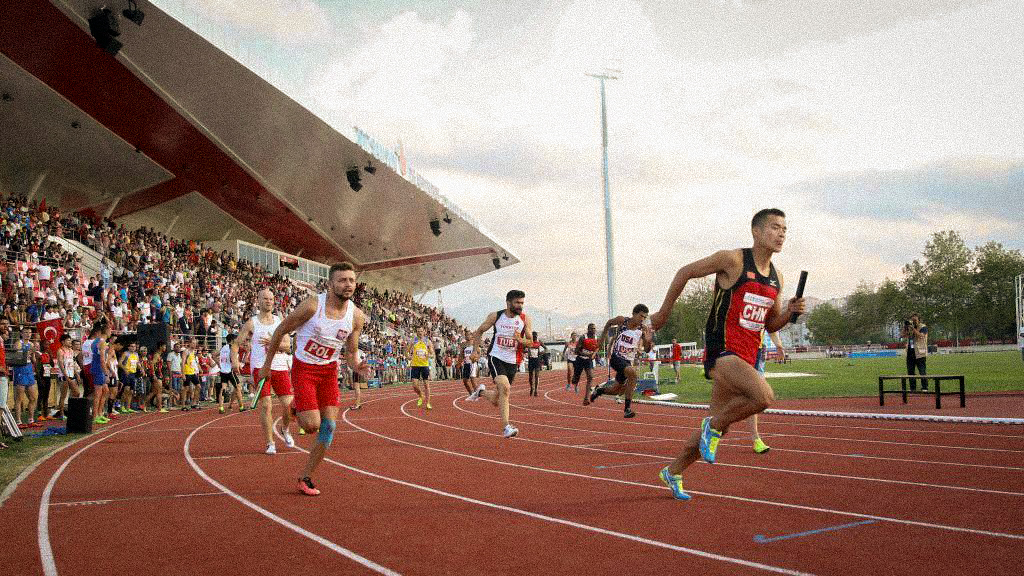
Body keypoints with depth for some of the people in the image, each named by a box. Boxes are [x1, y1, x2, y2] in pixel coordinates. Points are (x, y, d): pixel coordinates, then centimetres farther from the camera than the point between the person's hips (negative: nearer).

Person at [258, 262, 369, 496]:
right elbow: (281, 330, -6)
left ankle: (306, 478, 12)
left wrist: (358, 367, -19)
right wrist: (268, 363, 1)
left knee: (329, 426, -3)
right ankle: (297, 411, 23)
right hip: (304, 369, -4)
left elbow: (351, 353, 5)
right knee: (312, 425, -14)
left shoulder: (356, 316, -6)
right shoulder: (312, 305, -19)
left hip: (329, 371, 4)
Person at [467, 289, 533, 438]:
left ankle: (481, 391, 41)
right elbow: (478, 332, 10)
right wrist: (476, 350, 1)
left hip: (512, 363, 3)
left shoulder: (525, 319, 0)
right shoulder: (495, 316, -2)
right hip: (496, 358, -3)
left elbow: (530, 342, 2)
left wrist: (520, 340, -19)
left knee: (496, 400, 8)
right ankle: (506, 427, -24)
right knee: (505, 388, -27)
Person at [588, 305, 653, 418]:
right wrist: (602, 338, 15)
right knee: (632, 372, -32)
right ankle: (628, 408, -28)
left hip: (628, 361, 4)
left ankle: (600, 389, 48)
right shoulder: (622, 320, -8)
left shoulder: (643, 329, -4)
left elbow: (646, 349, -3)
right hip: (616, 357, -4)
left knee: (617, 390, 14)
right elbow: (609, 323, 14)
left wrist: (648, 340, -24)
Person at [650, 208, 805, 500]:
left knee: (718, 421, 11)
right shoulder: (732, 260, -9)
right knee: (764, 396, -30)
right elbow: (685, 272, 0)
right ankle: (715, 426, -4)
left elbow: (771, 325, 21)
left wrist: (790, 312, 0)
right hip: (721, 350, -8)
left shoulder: (776, 278, 12)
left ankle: (673, 472, 30)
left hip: (747, 356, 8)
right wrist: (664, 312, 5)